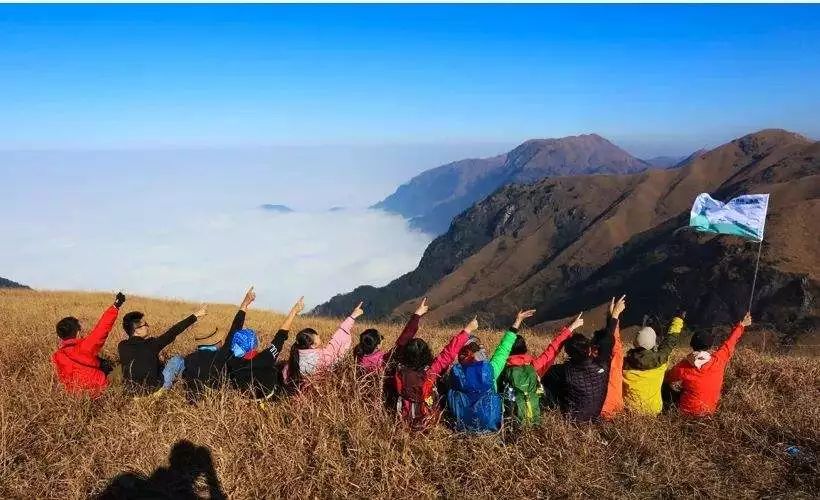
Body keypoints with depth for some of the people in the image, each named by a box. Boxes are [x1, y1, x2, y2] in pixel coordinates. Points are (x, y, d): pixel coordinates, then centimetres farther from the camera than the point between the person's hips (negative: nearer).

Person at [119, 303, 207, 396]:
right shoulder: (150, 344, -26)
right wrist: (195, 316, -17)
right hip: (152, 389, -6)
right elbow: (173, 332, -22)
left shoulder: (122, 346, -11)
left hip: (131, 389, 6)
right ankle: (164, 388, 19)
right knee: (178, 360, 10)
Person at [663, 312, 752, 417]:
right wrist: (742, 325, 14)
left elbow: (667, 379, -3)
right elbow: (730, 342, -2)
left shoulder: (682, 367, -23)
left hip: (686, 410, -3)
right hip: (709, 411, 3)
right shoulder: (718, 360, -19)